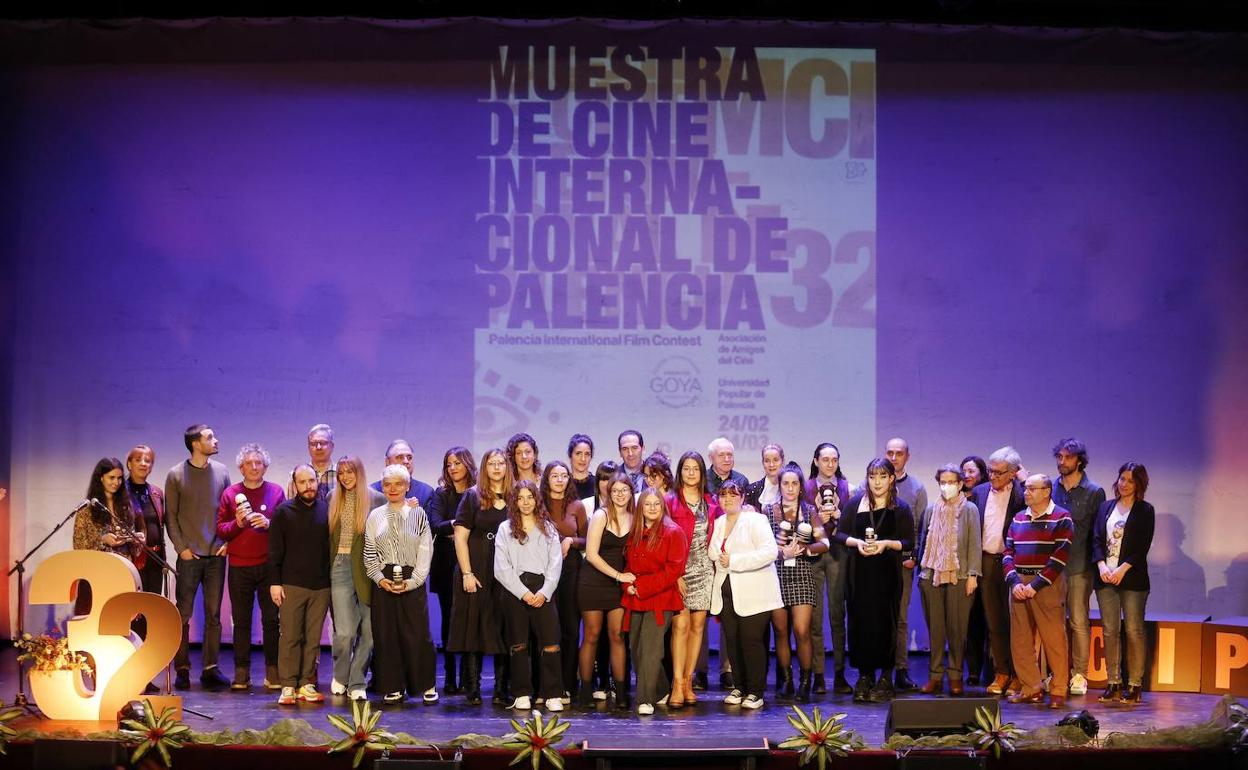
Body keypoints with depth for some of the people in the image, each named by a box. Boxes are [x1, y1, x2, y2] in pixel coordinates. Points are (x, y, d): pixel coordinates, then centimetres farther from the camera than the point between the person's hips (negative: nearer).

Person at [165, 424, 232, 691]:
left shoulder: (221, 471, 7)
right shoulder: (176, 475, 0)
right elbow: (170, 516, 1)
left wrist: (227, 542, 0)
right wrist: (181, 547, -7)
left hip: (216, 555, 3)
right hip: (189, 555, -2)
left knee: (213, 615, 4)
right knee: (183, 615, 0)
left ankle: (210, 669, 8)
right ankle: (182, 669, 7)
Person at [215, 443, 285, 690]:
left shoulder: (276, 492, 6)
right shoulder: (230, 493, 7)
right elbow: (220, 530, 5)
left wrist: (268, 524, -13)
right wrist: (237, 523, -13)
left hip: (268, 565, -1)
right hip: (239, 566, 1)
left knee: (271, 619, -1)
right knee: (241, 621, 3)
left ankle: (273, 672, 5)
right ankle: (241, 674, 8)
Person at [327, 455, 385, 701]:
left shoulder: (376, 499, 2)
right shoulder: (333, 499, 10)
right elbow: (326, 535, 12)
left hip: (366, 570, -1)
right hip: (340, 567, 1)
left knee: (368, 630, 0)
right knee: (345, 631, -6)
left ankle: (356, 683, 12)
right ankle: (340, 676, 18)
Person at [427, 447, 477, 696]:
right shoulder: (441, 494, 6)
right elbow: (435, 525, -8)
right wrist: (456, 524, -20)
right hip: (447, 566, 1)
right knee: (448, 620, 3)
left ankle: (467, 677, 4)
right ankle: (449, 677, 8)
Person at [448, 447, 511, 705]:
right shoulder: (473, 496, 3)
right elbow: (460, 536, -1)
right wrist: (467, 573, -9)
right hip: (477, 573, -2)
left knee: (504, 632, 1)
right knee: (474, 629, -1)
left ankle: (501, 690, 6)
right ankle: (473, 690, 4)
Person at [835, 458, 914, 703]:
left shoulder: (901, 508, 4)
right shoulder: (855, 503, 9)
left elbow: (909, 542, 1)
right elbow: (840, 534, 9)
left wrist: (886, 543, -14)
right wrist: (857, 542, -9)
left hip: (887, 574, -2)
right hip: (860, 573, 2)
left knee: (885, 623, -3)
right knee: (860, 621, -1)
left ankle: (885, 678, 5)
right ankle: (864, 676, 8)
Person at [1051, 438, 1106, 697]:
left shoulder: (1094, 492, 0)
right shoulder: (1051, 488, 10)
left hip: (1080, 568, -3)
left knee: (1079, 622, -1)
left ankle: (1079, 675, 4)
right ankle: (1057, 673, 11)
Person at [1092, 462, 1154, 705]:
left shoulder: (1145, 511, 3)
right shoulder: (1105, 507, 14)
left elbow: (1143, 546, -5)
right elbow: (1097, 539, 7)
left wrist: (1123, 569, -15)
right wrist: (1102, 565, -9)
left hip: (1132, 578, -3)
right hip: (1105, 577, 3)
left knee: (1134, 630, -4)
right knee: (1110, 631, 3)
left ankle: (1134, 685, 1)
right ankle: (1113, 683, 9)